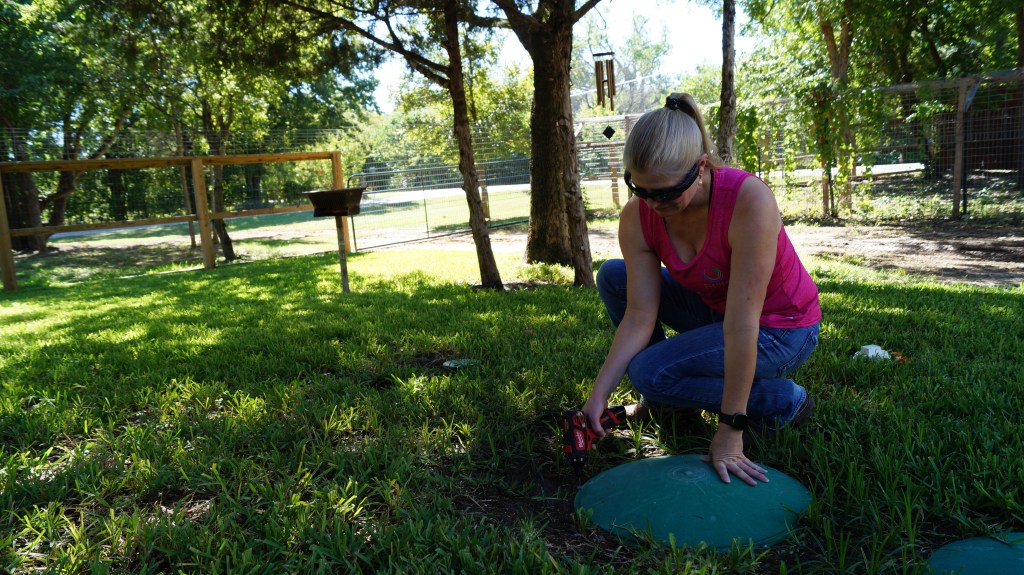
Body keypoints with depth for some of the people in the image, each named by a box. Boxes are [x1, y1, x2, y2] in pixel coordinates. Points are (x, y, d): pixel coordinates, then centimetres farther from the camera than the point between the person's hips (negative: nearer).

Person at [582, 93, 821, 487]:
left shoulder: (749, 200, -34)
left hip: (780, 329, -6)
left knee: (649, 372, -22)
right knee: (613, 278, -5)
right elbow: (639, 317, -16)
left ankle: (781, 399, -2)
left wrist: (729, 431, -30)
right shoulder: (637, 217, -17)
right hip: (715, 307, 6)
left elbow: (741, 325, -34)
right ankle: (659, 396, 10)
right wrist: (599, 393, -26)